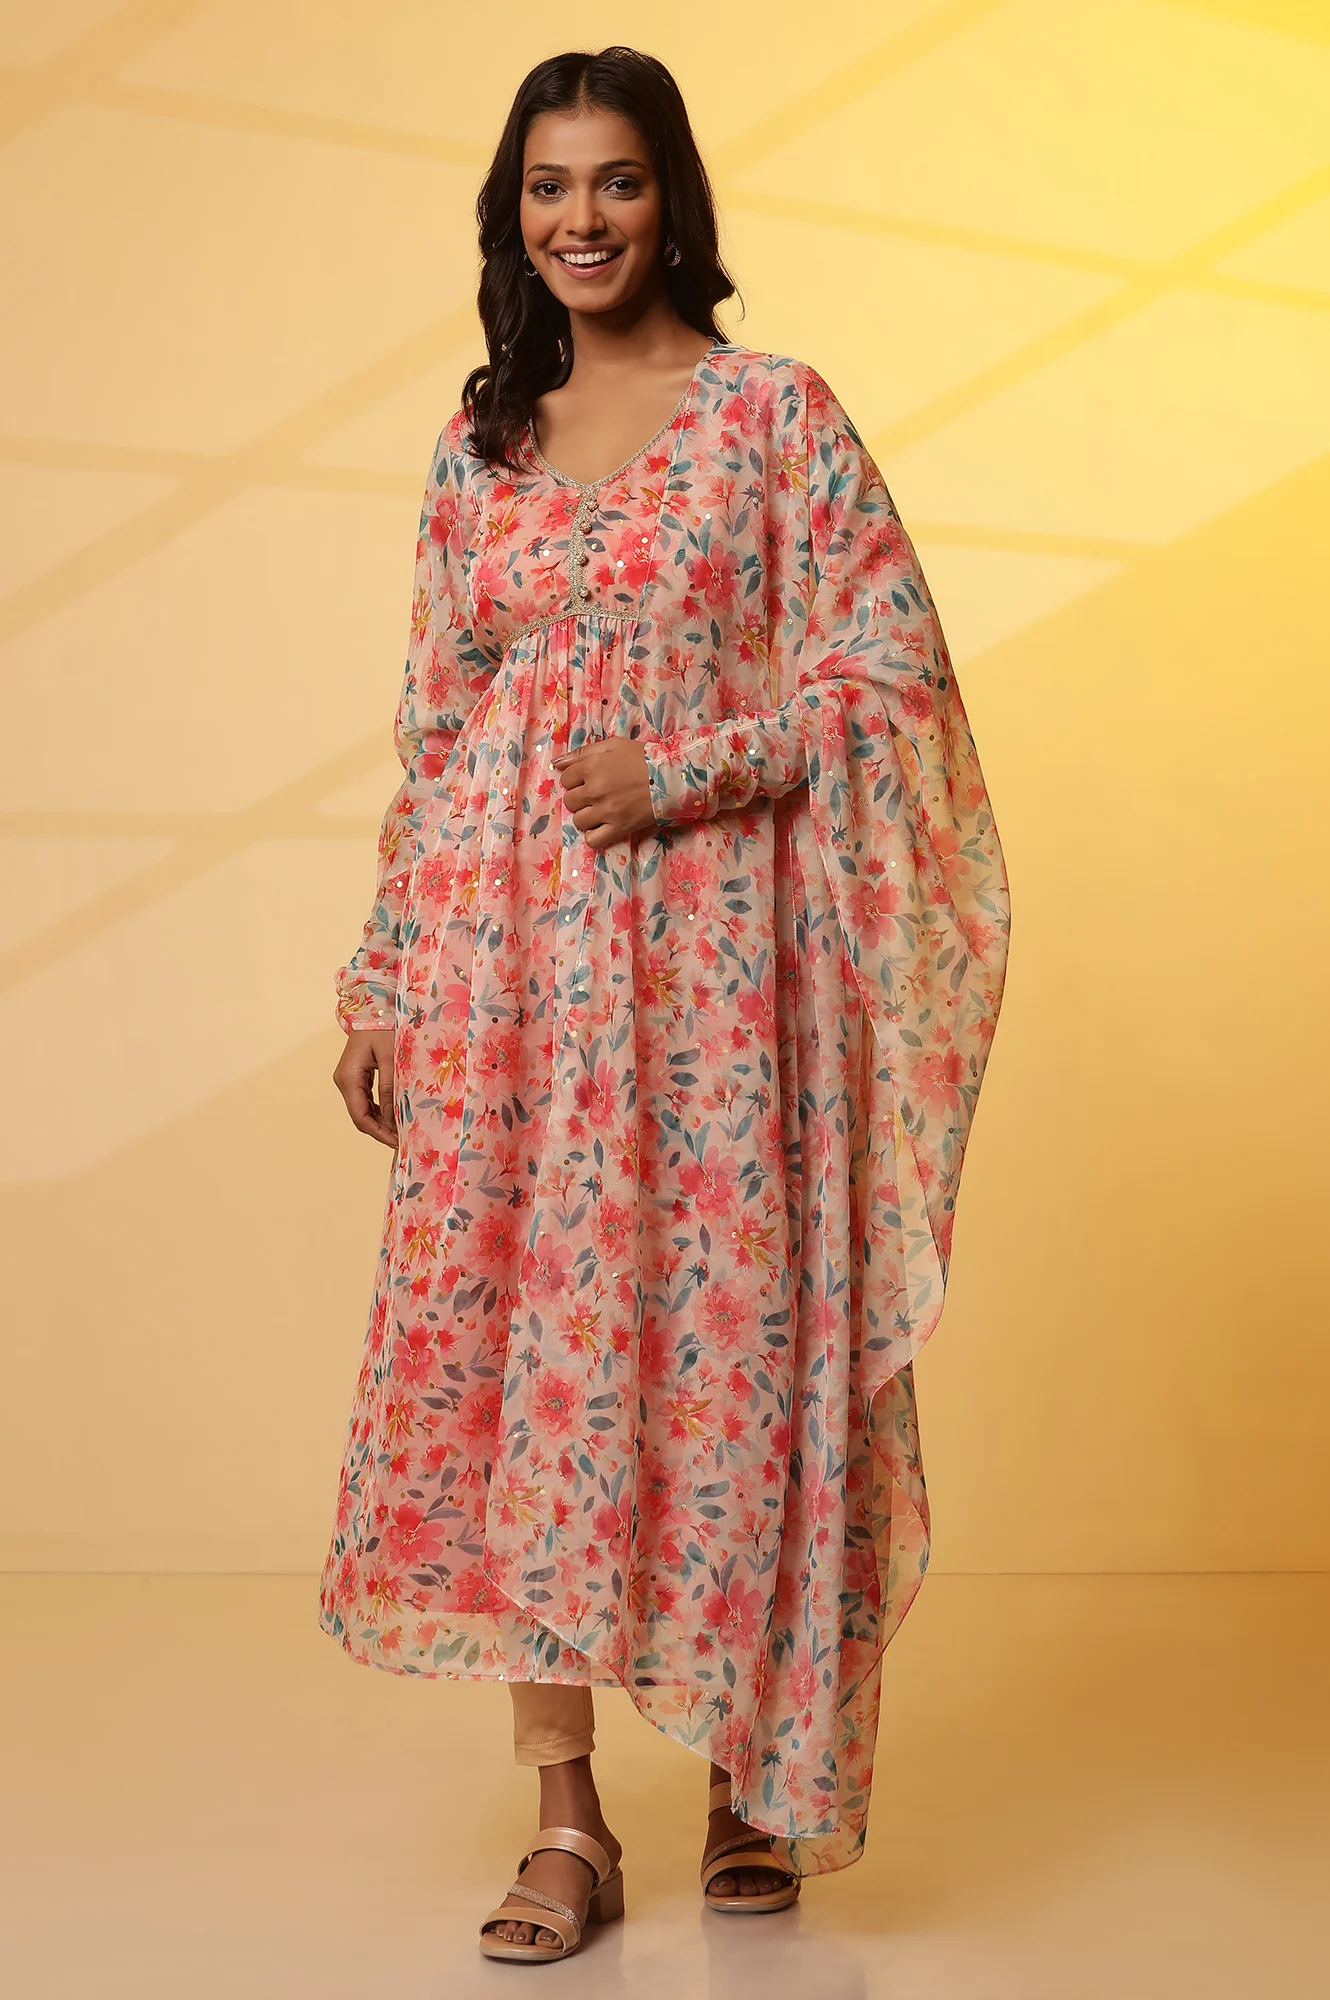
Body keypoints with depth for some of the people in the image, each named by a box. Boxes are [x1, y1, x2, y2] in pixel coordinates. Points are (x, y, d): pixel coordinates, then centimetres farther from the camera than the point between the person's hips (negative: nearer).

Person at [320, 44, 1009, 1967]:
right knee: (515, 1337, -1)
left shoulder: (775, 410, 2)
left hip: (714, 948, -3)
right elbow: (436, 727, 14)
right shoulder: (477, 444, 13)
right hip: (507, 950, 3)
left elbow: (894, 662, -3)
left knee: (726, 1328, 0)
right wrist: (383, 973, 10)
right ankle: (565, 1816, 6)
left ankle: (754, 1773, 18)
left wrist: (686, 768, -14)